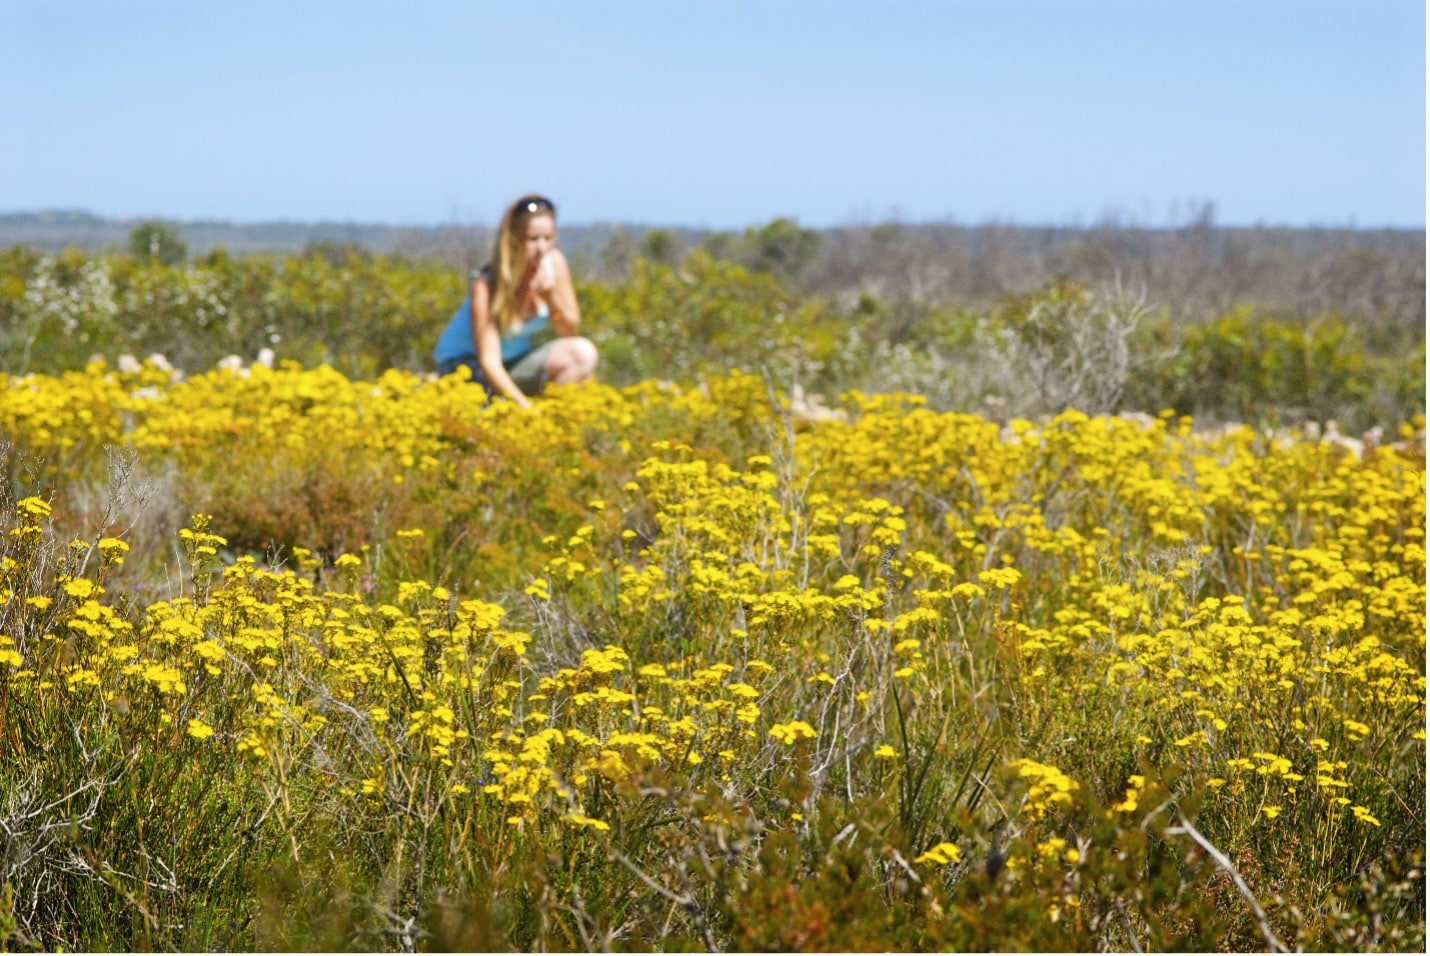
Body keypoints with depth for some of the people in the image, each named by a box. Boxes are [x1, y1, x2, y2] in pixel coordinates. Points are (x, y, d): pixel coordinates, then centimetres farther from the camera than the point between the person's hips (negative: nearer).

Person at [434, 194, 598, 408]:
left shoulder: (554, 263, -11)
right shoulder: (485, 285, -26)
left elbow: (570, 331, -5)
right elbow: (489, 362, -28)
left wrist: (552, 297, -26)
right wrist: (525, 406, -40)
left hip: (515, 359, 5)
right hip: (466, 364, -5)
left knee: (583, 353, -23)